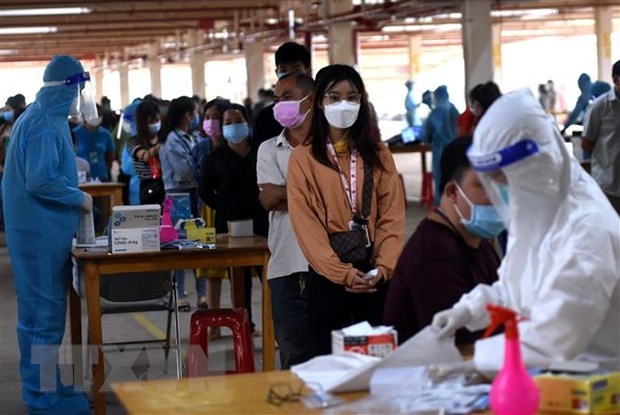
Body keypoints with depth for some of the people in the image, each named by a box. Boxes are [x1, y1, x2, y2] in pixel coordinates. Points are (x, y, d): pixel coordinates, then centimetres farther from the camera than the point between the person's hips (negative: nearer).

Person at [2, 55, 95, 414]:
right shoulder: (46, 123, -18)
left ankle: (44, 386, 25)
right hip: (43, 232, -10)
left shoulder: (40, 116, 13)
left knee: (40, 310, 16)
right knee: (46, 313, -3)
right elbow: (40, 181, -25)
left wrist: (73, 195, 14)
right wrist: (80, 198, -13)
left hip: (39, 230, 10)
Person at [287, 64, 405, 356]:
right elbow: (306, 223, -6)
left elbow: (392, 215, 3)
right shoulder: (303, 157, 2)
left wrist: (383, 268, -12)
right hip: (329, 276, -2)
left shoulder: (378, 154, 10)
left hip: (377, 276, 2)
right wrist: (344, 273, -15)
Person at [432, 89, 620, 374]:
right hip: (543, 373, 8)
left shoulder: (587, 229, -23)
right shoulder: (533, 206, 4)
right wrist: (468, 309, 1)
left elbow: (550, 342, -24)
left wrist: (466, 365, -18)